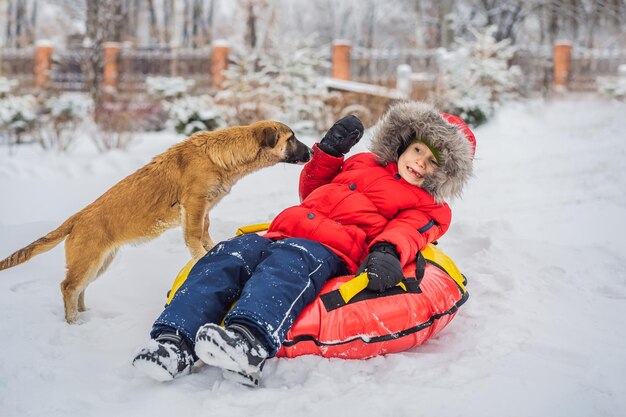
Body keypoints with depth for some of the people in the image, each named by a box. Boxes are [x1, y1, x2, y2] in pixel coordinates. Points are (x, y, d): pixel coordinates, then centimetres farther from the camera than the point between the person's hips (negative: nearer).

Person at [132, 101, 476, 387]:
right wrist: (330, 150, 29)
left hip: (329, 250, -6)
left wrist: (387, 252, -27)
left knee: (288, 263, -39)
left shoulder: (427, 206, 19)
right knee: (227, 256, -23)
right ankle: (174, 342, -41)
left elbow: (406, 232, -5)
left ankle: (249, 342, -66)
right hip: (283, 235, 6)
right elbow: (311, 191, 42)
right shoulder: (363, 163, 35)